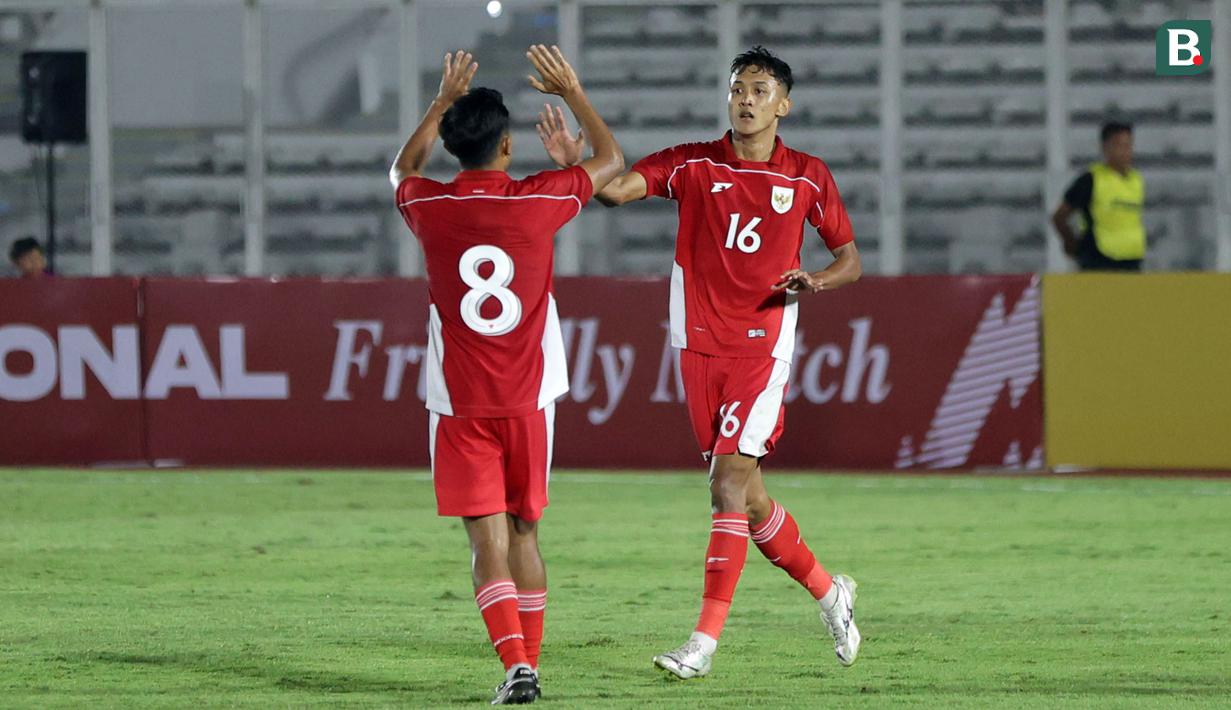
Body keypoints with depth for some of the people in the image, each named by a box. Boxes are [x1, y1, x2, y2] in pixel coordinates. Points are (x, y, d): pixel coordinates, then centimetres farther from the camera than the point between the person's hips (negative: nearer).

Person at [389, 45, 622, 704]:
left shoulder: (430, 206, -4)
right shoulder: (537, 201, -6)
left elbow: (403, 168, 23)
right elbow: (612, 160, 13)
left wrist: (444, 100, 29)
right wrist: (572, 92, 22)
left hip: (460, 404, -1)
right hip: (528, 400, 1)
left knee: (487, 539, -4)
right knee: (524, 533, 14)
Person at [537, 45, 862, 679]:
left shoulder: (808, 178, 2)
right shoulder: (693, 165, 2)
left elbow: (850, 257, 11)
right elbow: (614, 188, -11)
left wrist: (816, 280, -11)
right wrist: (571, 163, -31)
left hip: (762, 347, -3)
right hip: (699, 346, 3)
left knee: (729, 482, -15)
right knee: (746, 495, 8)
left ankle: (706, 640, -15)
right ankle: (828, 591, 31)